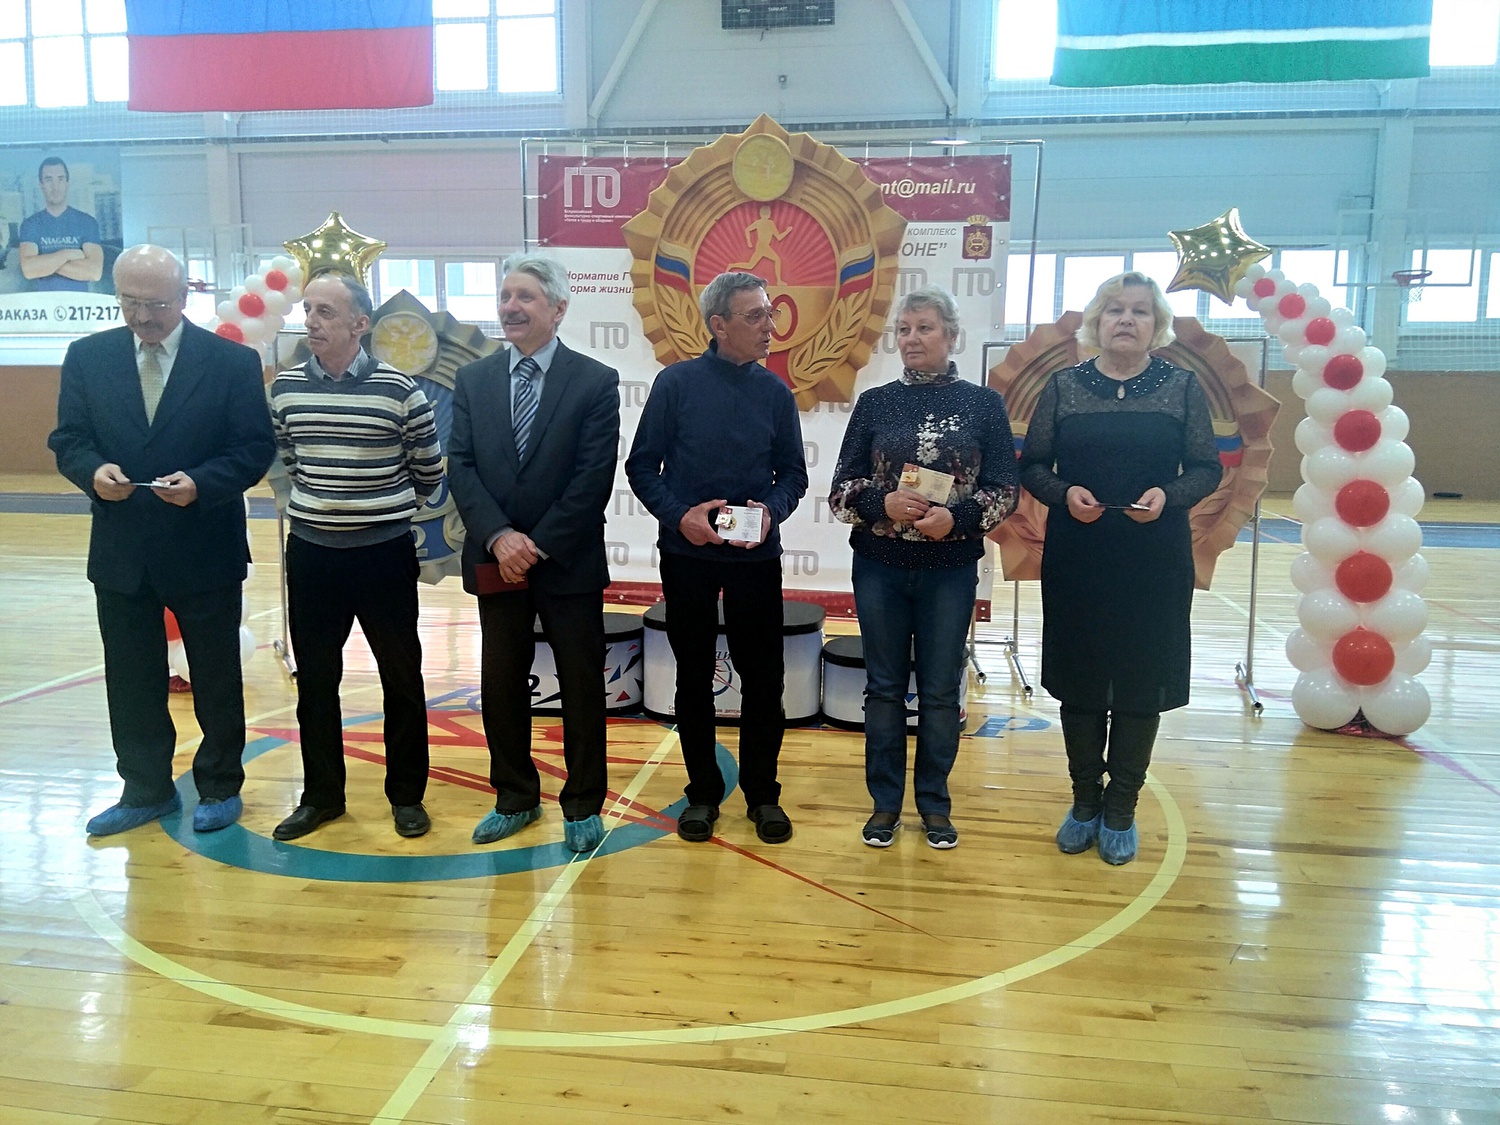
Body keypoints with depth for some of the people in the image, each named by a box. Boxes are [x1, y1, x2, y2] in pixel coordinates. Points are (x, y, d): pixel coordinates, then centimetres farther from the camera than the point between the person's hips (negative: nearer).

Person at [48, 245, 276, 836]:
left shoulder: (233, 360, -5)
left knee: (216, 677, 9)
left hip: (205, 550, -3)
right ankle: (146, 790, 30)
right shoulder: (87, 357, 4)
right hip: (119, 551, 3)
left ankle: (220, 787, 27)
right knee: (131, 678, 13)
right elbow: (68, 440, 5)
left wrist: (200, 482, -23)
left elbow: (256, 448, -7)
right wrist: (94, 470, -17)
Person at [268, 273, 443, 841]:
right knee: (314, 681, 12)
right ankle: (321, 795, 28)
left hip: (384, 554, -3)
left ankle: (406, 795, 22)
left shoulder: (398, 389, -10)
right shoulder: (285, 387, 2)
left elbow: (428, 471, 2)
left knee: (401, 679, 7)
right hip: (310, 553, 4)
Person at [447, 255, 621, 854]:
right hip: (495, 561, 3)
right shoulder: (473, 380, 6)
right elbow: (460, 466, 0)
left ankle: (582, 805, 22)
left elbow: (593, 478, -11)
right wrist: (499, 537, -14)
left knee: (582, 686, 7)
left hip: (569, 563, -3)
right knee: (500, 686, 11)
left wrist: (539, 545, -15)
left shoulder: (595, 381, -5)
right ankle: (515, 798, 29)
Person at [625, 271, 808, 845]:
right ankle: (703, 792, 24)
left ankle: (762, 792, 21)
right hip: (687, 554, -1)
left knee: (763, 677, 5)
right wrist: (679, 516, -17)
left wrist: (772, 509, -14)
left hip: (756, 556, 1)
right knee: (694, 676, 9)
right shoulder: (676, 383, -4)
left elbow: (793, 472, 7)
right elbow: (642, 466, -2)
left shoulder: (774, 392, 3)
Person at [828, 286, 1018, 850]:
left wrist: (956, 516, -18)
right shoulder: (874, 403, 3)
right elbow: (841, 489, 2)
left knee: (940, 691, 8)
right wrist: (883, 502, -17)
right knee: (884, 687, 9)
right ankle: (885, 802, 24)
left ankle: (934, 804, 25)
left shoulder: (983, 403, 1)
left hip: (951, 569, -1)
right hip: (880, 567, 1)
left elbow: (1005, 490, -1)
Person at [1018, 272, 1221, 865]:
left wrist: (1168, 494, -16)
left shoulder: (1182, 386, 3)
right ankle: (1085, 800, 25)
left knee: (1141, 682, 6)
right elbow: (1031, 465, 4)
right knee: (1079, 680, 8)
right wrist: (1063, 493, -15)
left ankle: (1121, 809, 22)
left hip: (1155, 562, 0)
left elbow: (1206, 469, 4)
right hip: (1076, 559, 1)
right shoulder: (1063, 386, 3)